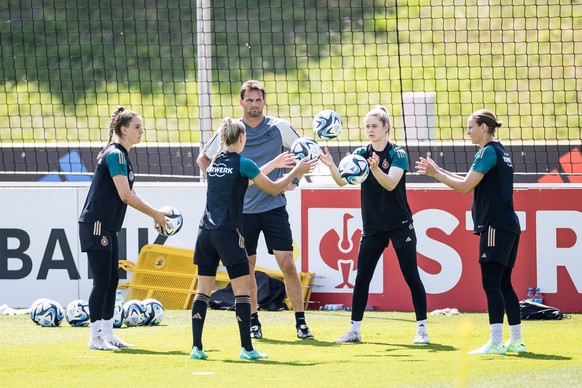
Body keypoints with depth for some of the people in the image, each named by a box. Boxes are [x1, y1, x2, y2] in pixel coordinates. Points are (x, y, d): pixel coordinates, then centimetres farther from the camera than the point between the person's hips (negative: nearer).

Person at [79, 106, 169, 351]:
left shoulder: (121, 155, 15)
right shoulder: (115, 155, -16)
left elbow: (131, 195, 20)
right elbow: (125, 195, -22)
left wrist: (156, 215, 9)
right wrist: (155, 214, -14)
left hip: (108, 228, 10)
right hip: (95, 225, -10)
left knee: (111, 281, 10)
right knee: (102, 281, -8)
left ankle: (108, 335, 14)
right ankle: (96, 338, -6)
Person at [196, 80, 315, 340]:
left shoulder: (280, 128, -1)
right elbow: (203, 159, 13)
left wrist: (294, 180, 0)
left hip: (274, 206, -1)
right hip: (243, 209, 1)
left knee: (287, 264, -8)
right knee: (247, 267, 4)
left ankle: (300, 322, -3)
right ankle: (253, 321, 16)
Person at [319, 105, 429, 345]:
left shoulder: (398, 154, -9)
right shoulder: (360, 154, 2)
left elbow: (390, 183, -24)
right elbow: (342, 180, -9)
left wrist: (375, 168, -42)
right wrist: (331, 166, -29)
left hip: (400, 226, -4)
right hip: (373, 227, 4)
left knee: (411, 277, -4)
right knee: (362, 278, 1)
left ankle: (422, 329, 4)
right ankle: (354, 330, 7)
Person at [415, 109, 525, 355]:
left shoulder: (488, 151, -11)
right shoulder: (500, 152, 19)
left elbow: (465, 187, -13)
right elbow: (471, 183, 23)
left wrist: (435, 174, -4)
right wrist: (438, 171, 19)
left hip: (495, 226, -10)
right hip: (508, 225, 10)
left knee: (491, 283, -12)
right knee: (503, 284, 13)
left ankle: (495, 342, -18)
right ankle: (516, 341, 16)